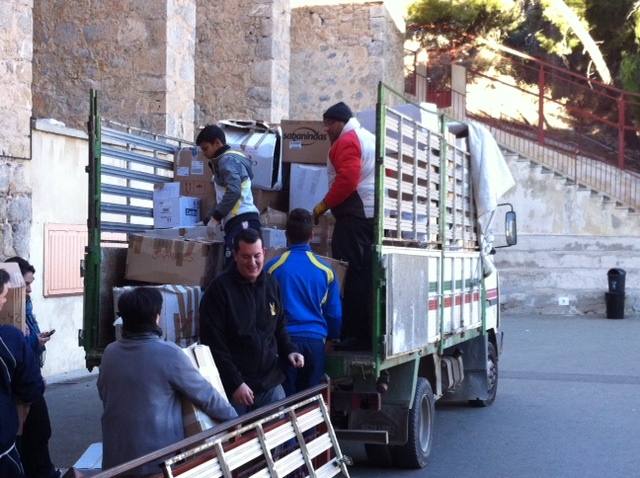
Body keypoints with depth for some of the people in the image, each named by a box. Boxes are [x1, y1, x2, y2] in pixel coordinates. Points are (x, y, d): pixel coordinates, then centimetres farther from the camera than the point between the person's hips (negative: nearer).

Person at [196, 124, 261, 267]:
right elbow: (222, 196, 30)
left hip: (242, 221, -10)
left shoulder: (228, 160, -5)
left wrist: (216, 216, -11)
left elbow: (234, 192, -18)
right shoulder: (225, 160, 27)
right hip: (238, 221, 10)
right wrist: (211, 218, 22)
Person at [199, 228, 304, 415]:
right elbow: (213, 343, -14)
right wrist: (234, 383, -17)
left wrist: (289, 350, 0)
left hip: (271, 384, 5)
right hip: (233, 386, -5)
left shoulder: (272, 284, 7)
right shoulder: (219, 289, -11)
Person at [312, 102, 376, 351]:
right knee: (366, 275, 9)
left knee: (350, 275, -9)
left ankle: (355, 335, -11)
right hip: (375, 214, 10)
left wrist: (322, 206, -13)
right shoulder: (369, 138, 23)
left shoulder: (347, 141, -7)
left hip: (355, 215, -10)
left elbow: (347, 179, -20)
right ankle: (368, 334, 10)